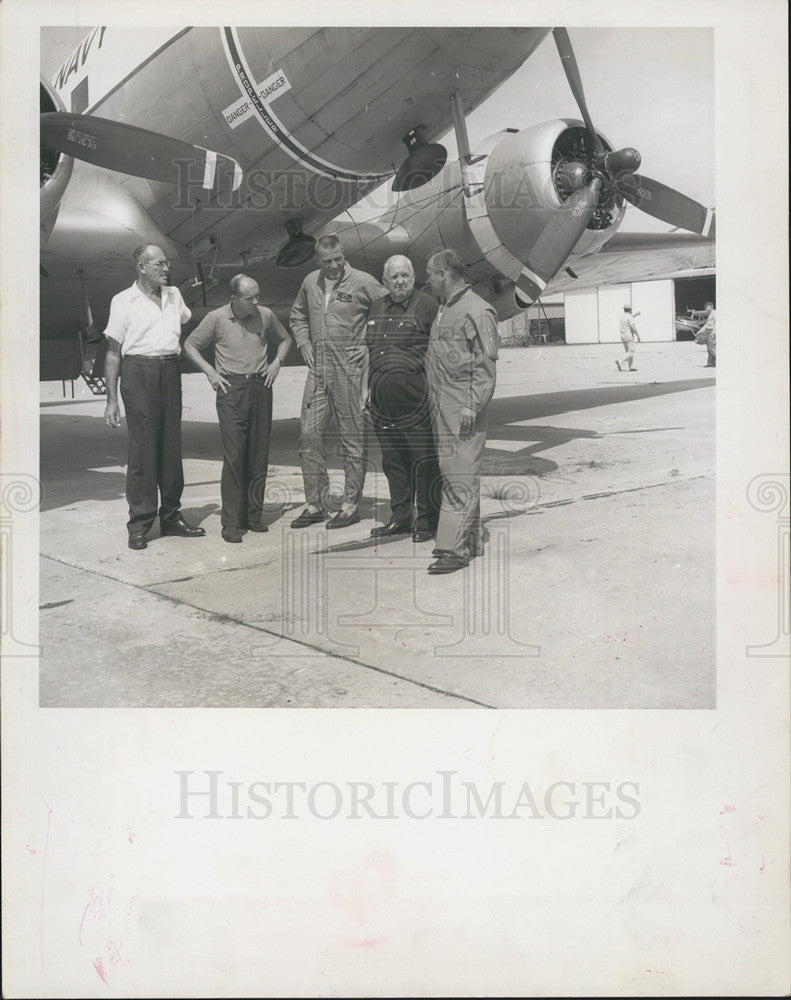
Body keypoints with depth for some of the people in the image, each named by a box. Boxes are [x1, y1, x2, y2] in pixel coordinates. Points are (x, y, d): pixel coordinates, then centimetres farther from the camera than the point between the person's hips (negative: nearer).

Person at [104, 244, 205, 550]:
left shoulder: (174, 295, 15)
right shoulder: (123, 301, 1)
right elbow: (113, 353, 1)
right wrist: (111, 400, -5)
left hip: (170, 372, 5)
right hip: (139, 372, -5)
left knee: (171, 446, 6)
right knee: (142, 447, -7)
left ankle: (171, 516, 14)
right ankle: (139, 524, -2)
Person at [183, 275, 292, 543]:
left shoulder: (266, 315, 6)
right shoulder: (216, 318, -1)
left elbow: (285, 339, 24)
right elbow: (190, 345, 10)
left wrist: (276, 362, 8)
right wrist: (209, 371, -1)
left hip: (261, 387, 3)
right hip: (231, 389, -3)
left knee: (259, 455, 4)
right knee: (234, 456, -9)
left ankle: (253, 515, 14)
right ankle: (231, 521, -6)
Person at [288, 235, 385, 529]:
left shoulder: (362, 282, -6)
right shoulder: (310, 283, 10)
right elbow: (297, 316, 27)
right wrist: (304, 344, 12)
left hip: (350, 371, -5)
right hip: (318, 371, 5)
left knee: (353, 439, 2)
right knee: (309, 435, 3)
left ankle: (351, 506, 11)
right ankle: (315, 504, 13)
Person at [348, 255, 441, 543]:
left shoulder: (427, 305, -3)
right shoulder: (376, 308, 16)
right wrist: (369, 369, 21)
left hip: (414, 397, -7)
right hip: (381, 398, 7)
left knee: (423, 460, -3)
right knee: (392, 460, 13)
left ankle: (427, 520, 7)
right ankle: (400, 517, 24)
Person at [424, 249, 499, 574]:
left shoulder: (476, 310, -10)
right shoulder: (444, 309, 19)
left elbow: (486, 364, -14)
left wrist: (472, 406, -18)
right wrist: (433, 401, 17)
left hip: (462, 409, -10)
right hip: (440, 408, 10)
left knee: (460, 477, -8)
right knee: (451, 475, 12)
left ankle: (454, 548, -7)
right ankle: (471, 540, 21)